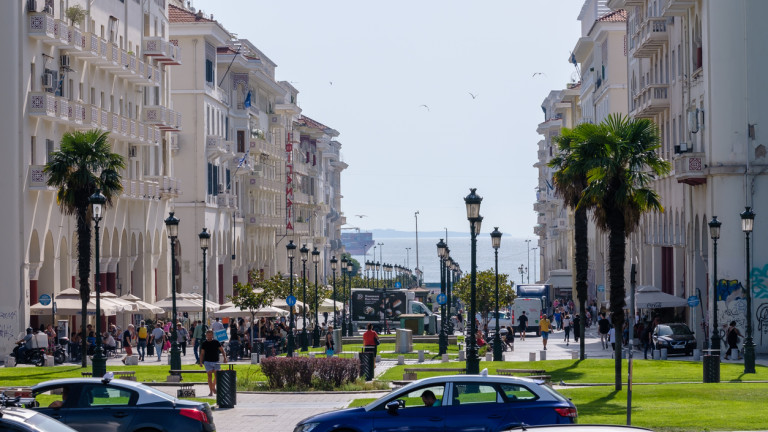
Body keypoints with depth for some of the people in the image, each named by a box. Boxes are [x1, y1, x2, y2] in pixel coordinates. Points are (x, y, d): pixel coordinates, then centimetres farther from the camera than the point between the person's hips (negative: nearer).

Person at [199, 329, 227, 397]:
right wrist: (200, 362, 1)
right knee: (210, 376, -4)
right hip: (208, 362, -1)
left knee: (217, 376, 2)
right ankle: (211, 391, 0)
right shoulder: (204, 343, 3)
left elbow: (222, 350, 4)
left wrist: (225, 357, -10)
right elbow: (202, 353, 8)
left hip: (216, 361, 1)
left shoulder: (216, 342, 3)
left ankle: (213, 387, 26)